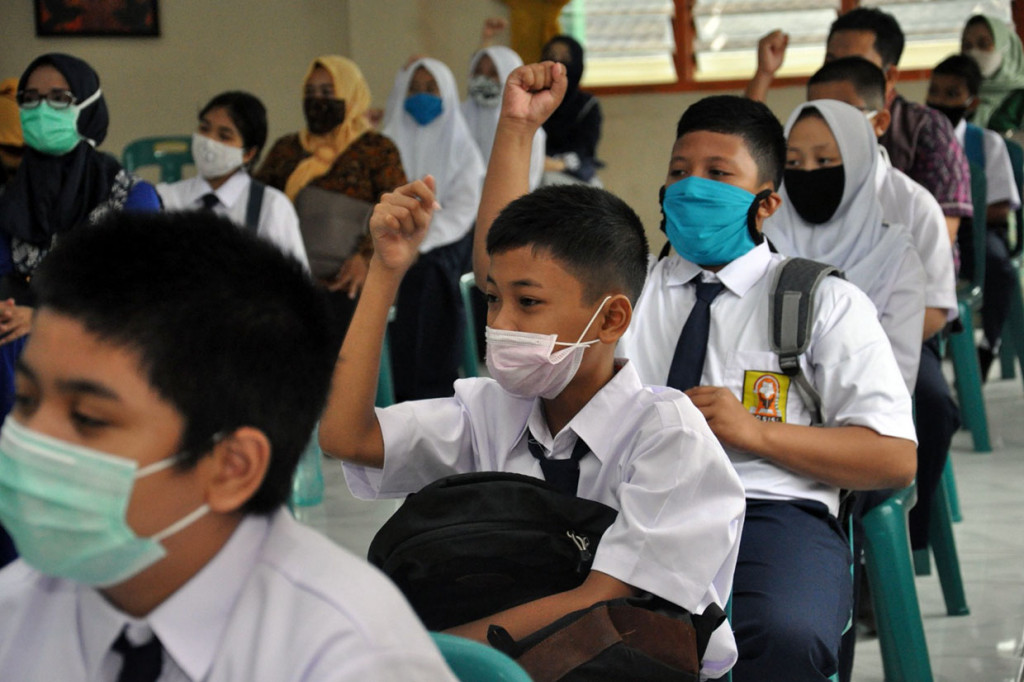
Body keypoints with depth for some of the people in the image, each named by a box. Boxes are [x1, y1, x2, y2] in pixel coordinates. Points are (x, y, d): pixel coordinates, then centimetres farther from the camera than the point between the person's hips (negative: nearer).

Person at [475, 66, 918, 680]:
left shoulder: (826, 302, 15)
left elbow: (896, 459, 6)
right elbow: (501, 261, 16)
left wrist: (756, 432, -7)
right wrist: (517, 128, 8)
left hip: (772, 511, -2)